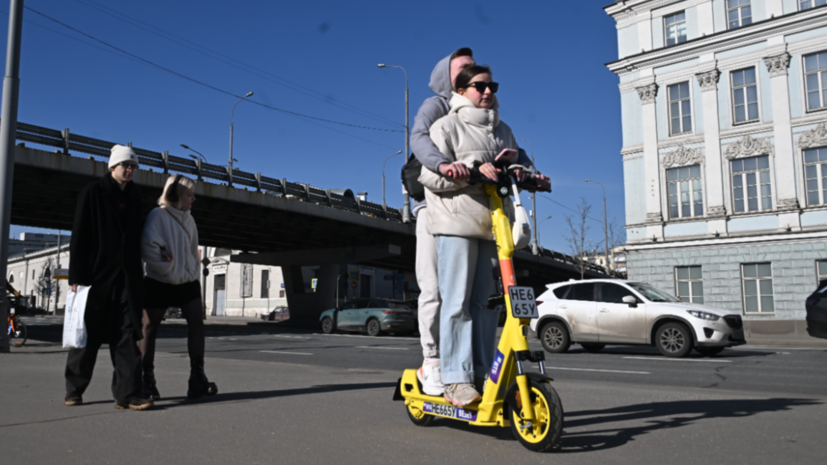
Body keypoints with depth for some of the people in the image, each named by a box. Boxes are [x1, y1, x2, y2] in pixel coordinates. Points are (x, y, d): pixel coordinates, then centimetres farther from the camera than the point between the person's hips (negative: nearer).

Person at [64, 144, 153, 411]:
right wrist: (76, 276, -11)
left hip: (127, 277, 4)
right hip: (96, 275, -4)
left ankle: (127, 394, -5)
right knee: (87, 334, 5)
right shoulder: (93, 193, 0)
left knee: (127, 335, -3)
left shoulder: (134, 197, 14)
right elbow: (79, 236, -5)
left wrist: (137, 274, 11)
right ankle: (74, 389, 22)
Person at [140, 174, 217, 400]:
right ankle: (147, 380, 15)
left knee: (197, 322, -7)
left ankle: (197, 378, -8)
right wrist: (167, 268, -15)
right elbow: (148, 246, -19)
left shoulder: (188, 218, 10)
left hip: (187, 282, 6)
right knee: (150, 329, 4)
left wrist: (193, 273, 12)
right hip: (159, 283, -5)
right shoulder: (158, 215, -10)